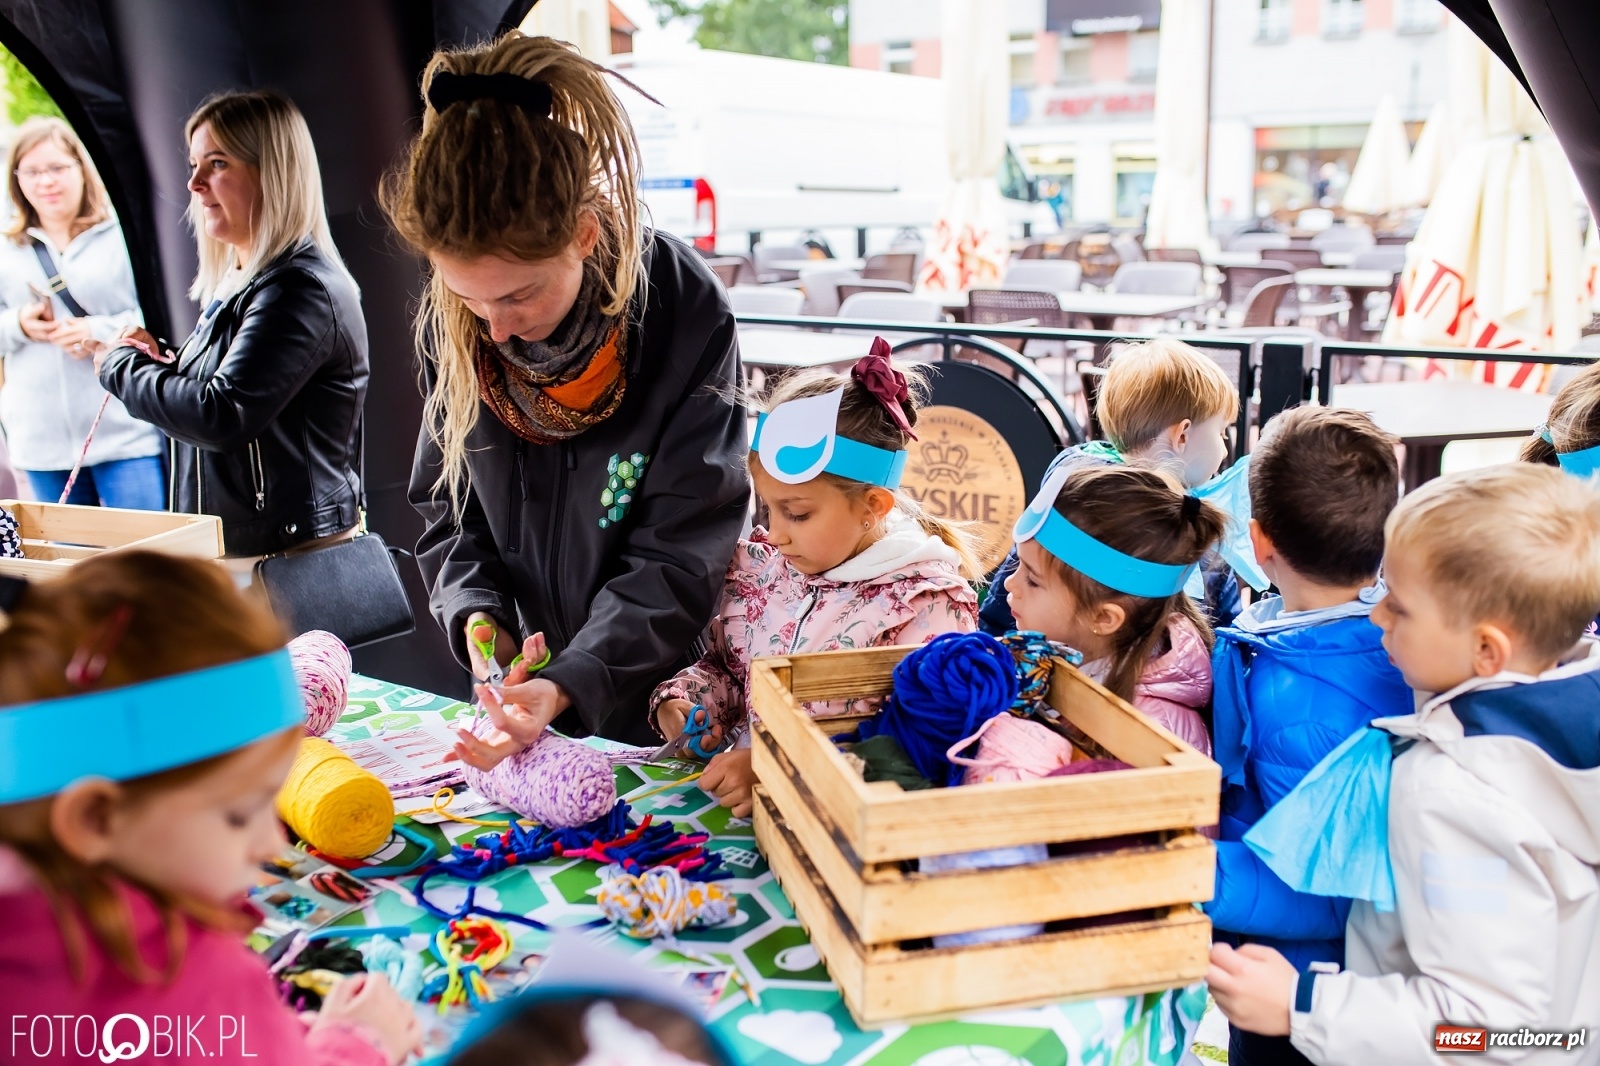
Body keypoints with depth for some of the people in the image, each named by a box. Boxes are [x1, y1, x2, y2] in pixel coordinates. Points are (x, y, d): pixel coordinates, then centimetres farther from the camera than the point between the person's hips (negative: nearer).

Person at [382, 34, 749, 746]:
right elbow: (444, 502, 3)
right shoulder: (450, 324, -10)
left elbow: (678, 556, -21)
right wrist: (475, 614, -15)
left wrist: (567, 685, -32)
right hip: (527, 678, 4)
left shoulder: (688, 320, -23)